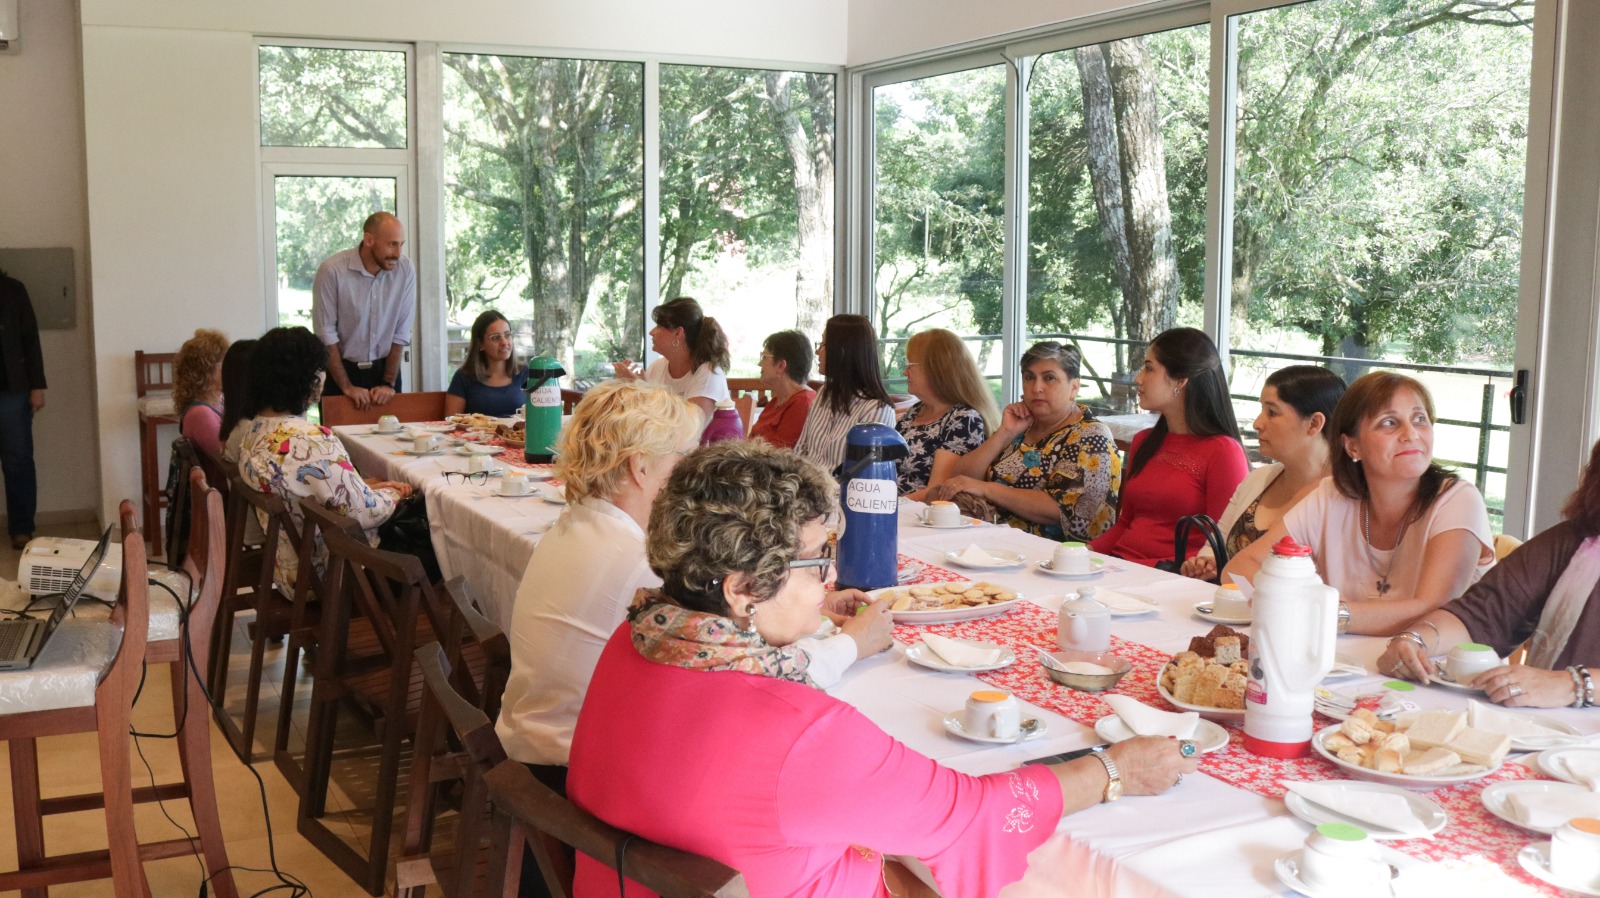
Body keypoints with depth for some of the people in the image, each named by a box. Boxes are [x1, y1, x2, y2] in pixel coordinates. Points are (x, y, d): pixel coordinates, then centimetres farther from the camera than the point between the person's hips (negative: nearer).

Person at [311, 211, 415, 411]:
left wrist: (388, 383, -7)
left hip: (384, 368, 2)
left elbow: (401, 333, -4)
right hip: (340, 369, -2)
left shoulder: (406, 271, -8)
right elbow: (326, 334, -12)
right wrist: (347, 386, -12)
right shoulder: (332, 270, -16)